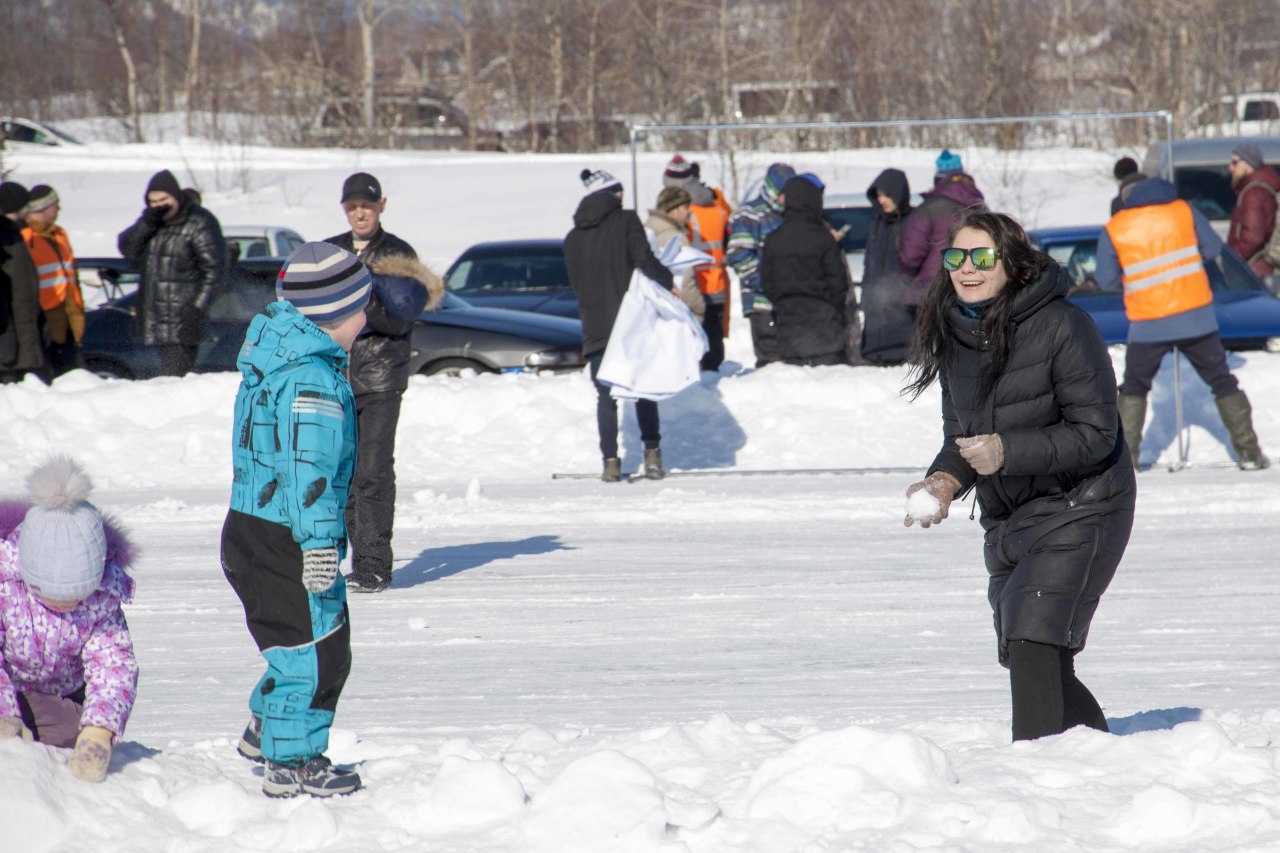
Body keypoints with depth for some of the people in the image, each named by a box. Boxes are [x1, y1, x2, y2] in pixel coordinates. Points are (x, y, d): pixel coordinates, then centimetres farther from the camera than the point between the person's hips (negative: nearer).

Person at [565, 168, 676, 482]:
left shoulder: (573, 238, 10)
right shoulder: (626, 221, -4)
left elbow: (576, 285, 14)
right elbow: (645, 259, -14)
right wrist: (669, 282, -1)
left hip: (595, 328, 2)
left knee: (606, 397, 6)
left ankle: (610, 461, -3)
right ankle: (652, 454, 6)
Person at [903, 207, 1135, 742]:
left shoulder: (1061, 326, -16)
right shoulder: (953, 336, 5)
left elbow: (1095, 434, -17)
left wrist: (1007, 452, -26)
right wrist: (945, 479, -10)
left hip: (1077, 513, -8)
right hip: (1007, 520, 8)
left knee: (1033, 642, -22)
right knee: (1026, 658, 12)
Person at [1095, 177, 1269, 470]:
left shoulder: (1113, 231, -2)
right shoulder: (1184, 211, 0)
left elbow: (1106, 280, 2)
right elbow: (1213, 247, 7)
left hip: (1148, 327, -1)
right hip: (1197, 320, 1)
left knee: (1134, 389, 18)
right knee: (1222, 381, 13)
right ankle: (1248, 451, 10)